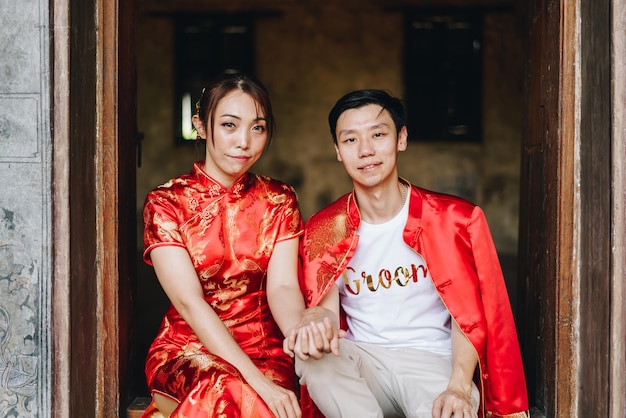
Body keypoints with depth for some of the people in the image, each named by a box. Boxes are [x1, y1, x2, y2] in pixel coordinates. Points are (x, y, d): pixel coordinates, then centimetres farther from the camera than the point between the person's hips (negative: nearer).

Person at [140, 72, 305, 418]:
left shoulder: (279, 200, 7)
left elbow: (282, 287, -6)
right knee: (227, 390, -34)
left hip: (265, 348, 2)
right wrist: (256, 381, -26)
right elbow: (189, 302, -15)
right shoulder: (165, 203, -4)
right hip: (187, 346, -2)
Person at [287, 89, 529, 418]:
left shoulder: (454, 220, -1)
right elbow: (326, 306, -2)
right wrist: (317, 323, -29)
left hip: (432, 363, -2)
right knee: (311, 353, -31)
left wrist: (459, 386, -22)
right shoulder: (322, 231, 5)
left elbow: (469, 316, -4)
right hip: (360, 364, 3)